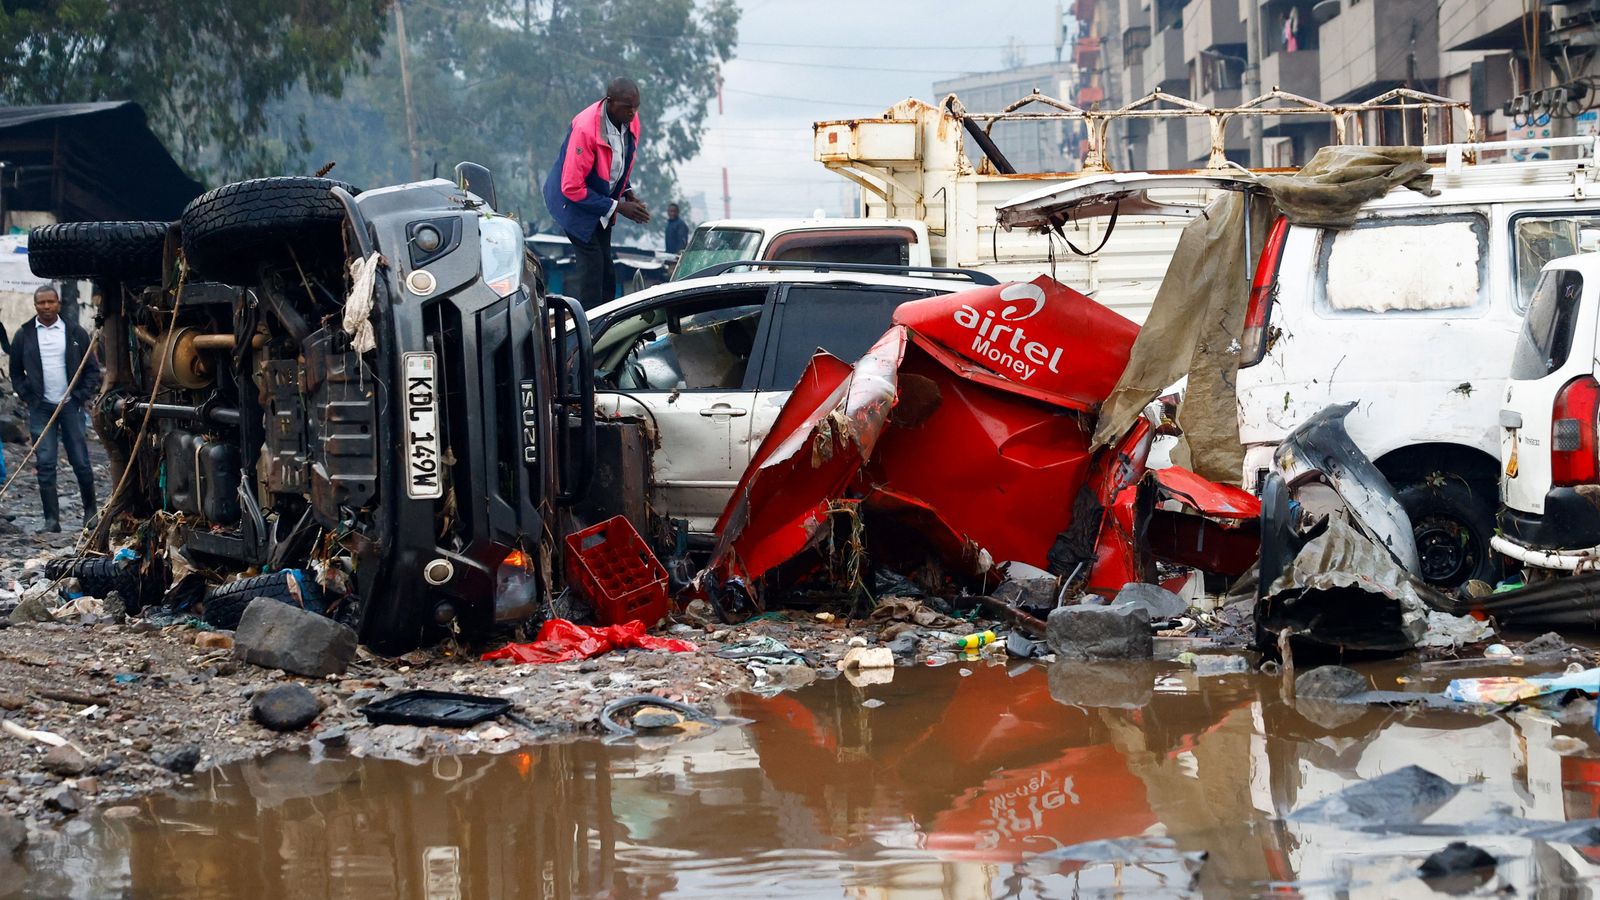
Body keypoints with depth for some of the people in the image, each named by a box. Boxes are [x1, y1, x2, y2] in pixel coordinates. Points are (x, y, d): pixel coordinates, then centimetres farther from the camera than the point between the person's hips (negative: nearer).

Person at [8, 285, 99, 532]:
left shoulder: (76, 333, 3)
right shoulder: (24, 335, 5)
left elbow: (92, 370, 7)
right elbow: (16, 372, 13)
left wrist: (81, 396, -4)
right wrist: (26, 397, 1)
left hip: (71, 406, 0)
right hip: (41, 409, 0)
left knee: (81, 462, 2)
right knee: (45, 464, -3)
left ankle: (90, 510, 19)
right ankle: (51, 519, 0)